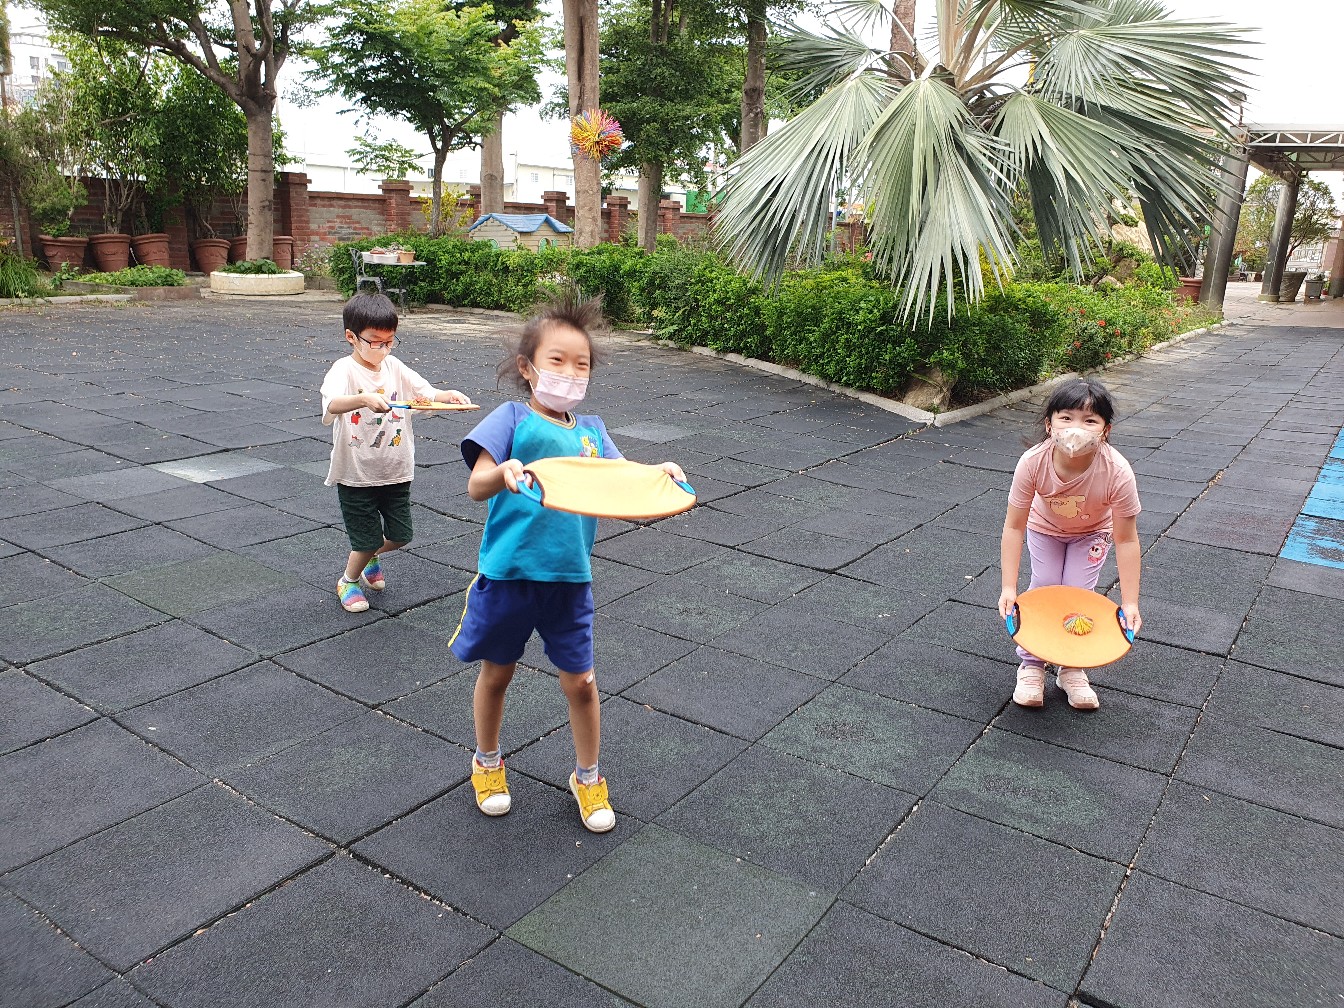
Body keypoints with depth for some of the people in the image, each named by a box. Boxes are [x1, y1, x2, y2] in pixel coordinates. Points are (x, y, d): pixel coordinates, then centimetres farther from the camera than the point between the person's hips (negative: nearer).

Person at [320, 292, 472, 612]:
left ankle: (369, 557, 45)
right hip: (356, 474, -5)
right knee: (367, 538, 5)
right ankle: (348, 580, 35)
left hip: (396, 471, 5)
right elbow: (332, 404, -35)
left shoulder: (394, 367, 1)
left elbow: (426, 392, -2)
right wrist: (364, 399, -54)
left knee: (400, 535, 12)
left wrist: (447, 395, -25)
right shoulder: (344, 370, -16)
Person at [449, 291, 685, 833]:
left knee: (579, 681, 10)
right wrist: (504, 473, -39)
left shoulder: (591, 430, 6)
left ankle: (587, 778, 32)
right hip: (508, 574, -3)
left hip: (569, 579, 3)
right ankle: (487, 763, 41)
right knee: (496, 673, 16)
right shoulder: (512, 419, -8)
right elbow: (476, 486, -17)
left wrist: (656, 473, -23)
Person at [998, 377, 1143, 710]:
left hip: (1093, 531, 0)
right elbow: (1014, 527, -28)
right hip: (1045, 527, 1)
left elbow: (1126, 540, -27)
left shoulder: (1117, 472, -39)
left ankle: (1072, 670, 11)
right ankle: (1031, 666, 10)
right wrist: (1009, 588, -31)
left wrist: (1130, 602, -26)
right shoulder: (1033, 462, -38)